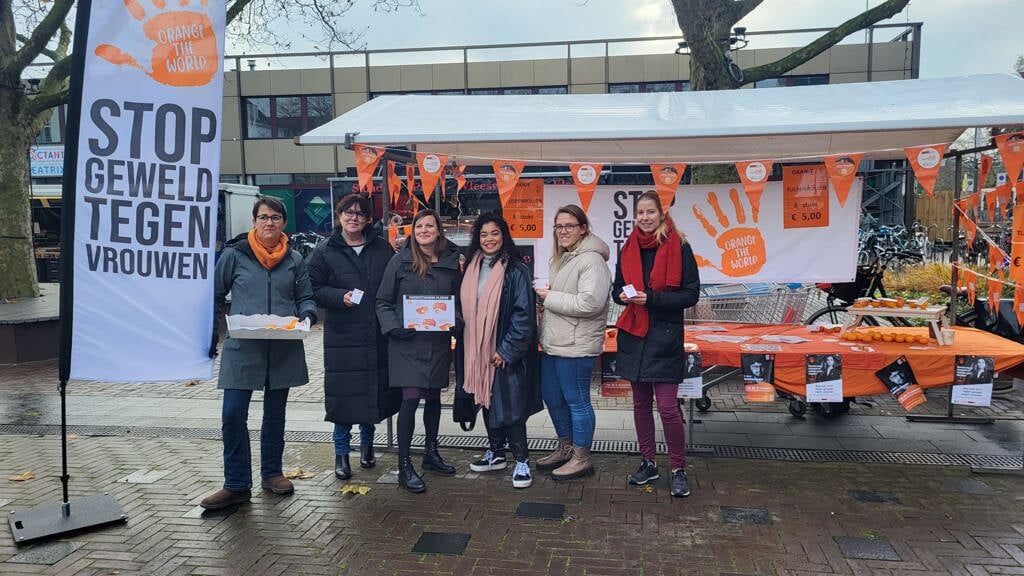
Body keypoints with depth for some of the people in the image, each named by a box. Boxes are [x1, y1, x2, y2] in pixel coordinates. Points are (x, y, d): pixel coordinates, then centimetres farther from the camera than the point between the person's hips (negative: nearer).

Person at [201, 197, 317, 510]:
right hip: (242, 347, -2)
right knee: (233, 415, -8)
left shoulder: (294, 259, 6)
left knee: (275, 414, 14)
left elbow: (306, 298, 12)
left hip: (284, 350, 2)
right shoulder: (234, 254, 0)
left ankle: (271, 472, 29)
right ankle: (237, 485, 5)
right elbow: (216, 295, 6)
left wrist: (306, 316, -10)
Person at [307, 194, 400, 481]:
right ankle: (341, 453, 16)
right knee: (344, 394, -1)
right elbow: (315, 289, 0)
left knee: (375, 391, 10)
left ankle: (367, 443, 32)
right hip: (342, 336, -2)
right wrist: (340, 296, -17)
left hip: (378, 335, 3)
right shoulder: (325, 252, 1)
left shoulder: (382, 248, 7)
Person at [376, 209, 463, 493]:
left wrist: (456, 320, -5)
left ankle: (431, 453, 33)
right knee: (411, 398, -8)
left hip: (438, 342, 4)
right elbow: (383, 301, 0)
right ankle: (404, 465, 3)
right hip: (407, 342, -4)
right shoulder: (400, 261, -3)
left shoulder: (452, 263, 5)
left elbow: (458, 300, 15)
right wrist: (393, 327, -15)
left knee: (434, 397, 15)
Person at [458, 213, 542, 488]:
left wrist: (507, 350, -16)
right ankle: (495, 453, 30)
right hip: (478, 350, 6)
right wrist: (467, 347, 6)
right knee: (487, 402, 15)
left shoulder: (516, 270, -11)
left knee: (509, 404, -4)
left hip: (506, 353, -6)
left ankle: (521, 460, 9)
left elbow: (524, 314, -14)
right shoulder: (472, 268, 8)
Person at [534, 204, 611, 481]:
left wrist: (550, 297, -17)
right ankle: (565, 448, 35)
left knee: (576, 401, 1)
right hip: (553, 343, 10)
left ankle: (581, 458, 16)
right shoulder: (563, 259, 16)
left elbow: (590, 302, -26)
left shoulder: (591, 260, -15)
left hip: (575, 346, -10)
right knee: (552, 397, 18)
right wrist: (546, 296, 7)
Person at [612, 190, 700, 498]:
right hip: (634, 335, 5)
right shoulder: (629, 248, 8)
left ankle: (678, 469, 10)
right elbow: (617, 288, 16)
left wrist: (652, 298, -18)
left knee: (667, 407, -6)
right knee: (641, 403, 12)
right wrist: (623, 296, -8)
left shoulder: (679, 247, -7)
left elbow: (691, 294, -8)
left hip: (664, 337, -5)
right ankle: (648, 463, 26)